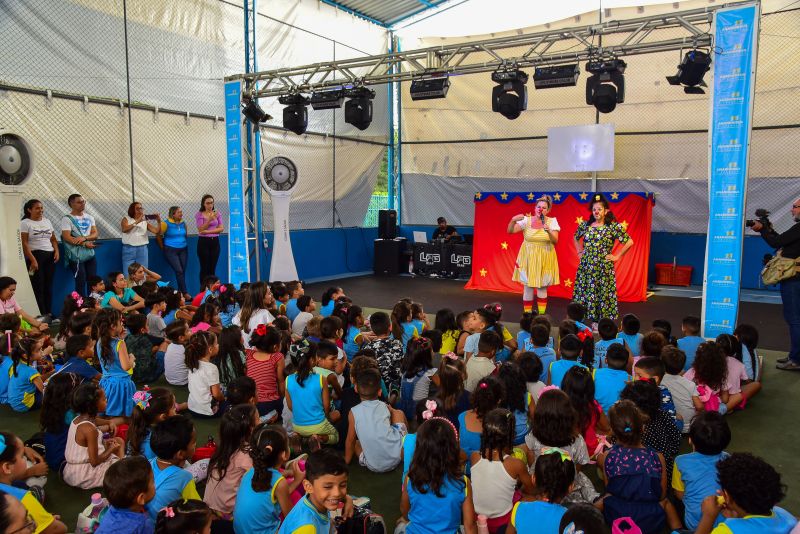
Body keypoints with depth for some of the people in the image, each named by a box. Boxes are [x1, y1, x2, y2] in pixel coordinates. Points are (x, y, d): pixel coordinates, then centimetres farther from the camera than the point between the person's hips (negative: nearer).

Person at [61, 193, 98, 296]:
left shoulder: (89, 218, 13)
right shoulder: (67, 219, -3)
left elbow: (95, 234, 4)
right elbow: (67, 237, -13)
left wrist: (84, 238, -15)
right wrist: (85, 244, -17)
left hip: (90, 254, 5)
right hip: (76, 256, -5)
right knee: (81, 282, -6)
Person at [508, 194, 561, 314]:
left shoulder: (552, 221, -3)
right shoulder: (527, 220, -4)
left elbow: (555, 241, -10)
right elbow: (510, 231, -9)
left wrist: (549, 231, -27)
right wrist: (513, 220, -27)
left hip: (544, 259, 0)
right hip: (528, 258, 0)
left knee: (542, 287, 6)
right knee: (528, 287, 4)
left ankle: (542, 315, 17)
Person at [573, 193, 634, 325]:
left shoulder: (613, 227, -5)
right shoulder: (585, 225, 7)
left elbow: (629, 242, -5)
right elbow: (575, 237, 27)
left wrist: (617, 256, -5)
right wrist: (579, 251, 15)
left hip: (604, 267, -4)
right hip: (586, 266, 4)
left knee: (603, 294, -1)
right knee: (585, 292, 4)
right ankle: (591, 319, 14)